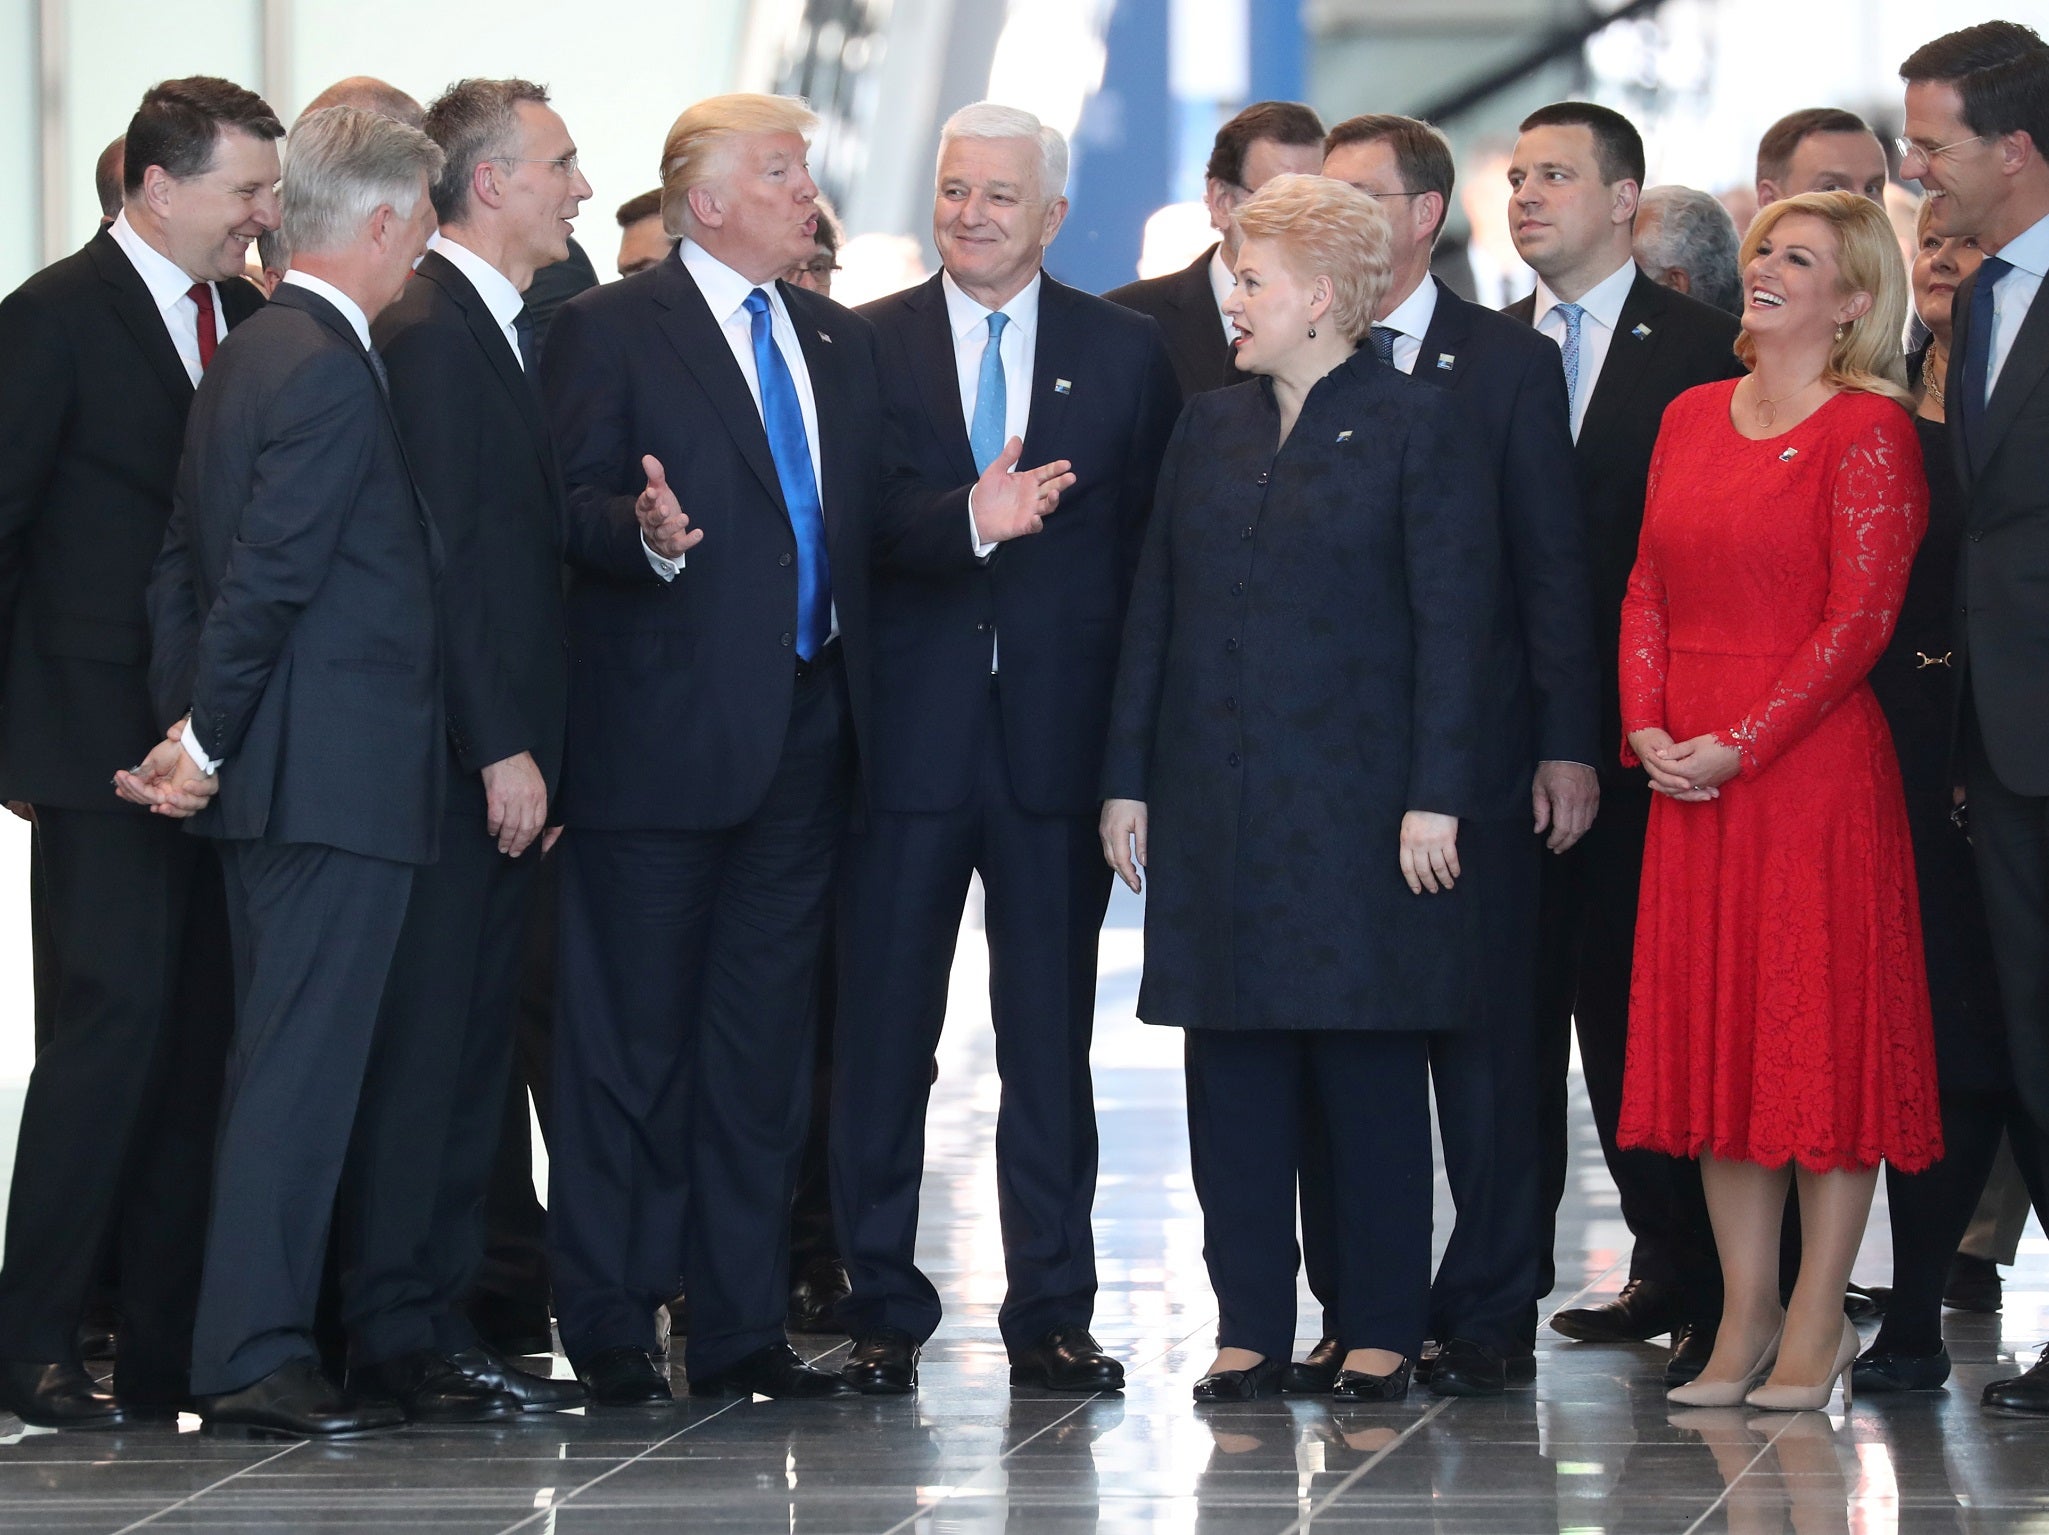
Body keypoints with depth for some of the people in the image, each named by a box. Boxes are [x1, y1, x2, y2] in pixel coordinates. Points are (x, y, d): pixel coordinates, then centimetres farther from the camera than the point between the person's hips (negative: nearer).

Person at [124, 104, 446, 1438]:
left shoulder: (249, 357, 15)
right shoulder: (331, 376, -16)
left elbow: (184, 566, 16)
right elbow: (265, 578, -19)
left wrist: (188, 730, 11)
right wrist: (205, 745, -10)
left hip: (272, 775, 10)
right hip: (337, 777, -10)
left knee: (281, 1065, 13)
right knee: (302, 1067, -8)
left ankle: (250, 1344, 18)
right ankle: (257, 1359, -8)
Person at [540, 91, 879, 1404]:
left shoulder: (842, 343, 17)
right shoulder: (610, 332, -2)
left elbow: (863, 519, 17)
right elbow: (577, 506, -10)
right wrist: (648, 538, -29)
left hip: (806, 736, 6)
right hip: (663, 738, -6)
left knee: (764, 1040, 8)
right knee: (631, 1037, -1)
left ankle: (742, 1327, 12)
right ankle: (611, 1327, 4)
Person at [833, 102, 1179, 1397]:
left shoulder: (1125, 353, 8)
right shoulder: (866, 345, 3)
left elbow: (1154, 543, 5)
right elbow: (868, 523, -9)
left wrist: (1136, 732, -3)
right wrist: (969, 522, -29)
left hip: (1060, 739, 1)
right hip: (909, 735, -1)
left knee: (1052, 1038, 5)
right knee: (884, 1033, 3)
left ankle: (1053, 1314, 11)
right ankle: (884, 1312, 11)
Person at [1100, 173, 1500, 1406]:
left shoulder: (1417, 427, -3)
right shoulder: (1209, 429, 13)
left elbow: (1454, 622, -7)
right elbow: (1156, 610, 13)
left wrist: (1437, 795, -14)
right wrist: (1129, 778, 7)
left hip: (1360, 804, -5)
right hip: (1216, 805, 5)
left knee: (1371, 1074, 0)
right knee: (1232, 1073, 4)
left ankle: (1383, 1330, 6)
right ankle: (1251, 1327, 10)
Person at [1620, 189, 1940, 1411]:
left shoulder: (1869, 429, -6)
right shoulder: (1692, 419, 13)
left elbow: (1862, 615, -12)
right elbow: (1649, 590, 13)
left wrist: (1740, 745, -16)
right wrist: (1647, 727, -2)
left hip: (1813, 765, -6)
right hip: (1690, 777, 6)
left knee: (1823, 1030, -2)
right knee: (1714, 1033, 7)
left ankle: (1818, 1320, 4)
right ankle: (1745, 1321, 12)